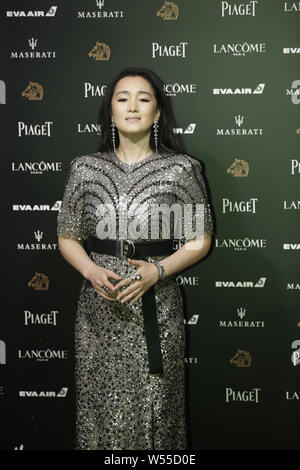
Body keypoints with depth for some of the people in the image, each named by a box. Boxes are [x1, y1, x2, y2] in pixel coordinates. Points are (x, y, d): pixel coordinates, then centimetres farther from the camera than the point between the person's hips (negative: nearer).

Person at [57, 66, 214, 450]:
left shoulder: (181, 169, -1)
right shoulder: (86, 168, 4)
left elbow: (200, 239, 2)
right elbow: (67, 237, 9)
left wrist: (157, 271, -13)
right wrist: (93, 272, -11)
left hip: (156, 306, -1)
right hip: (99, 306, 2)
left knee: (153, 405, 5)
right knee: (101, 403, 9)